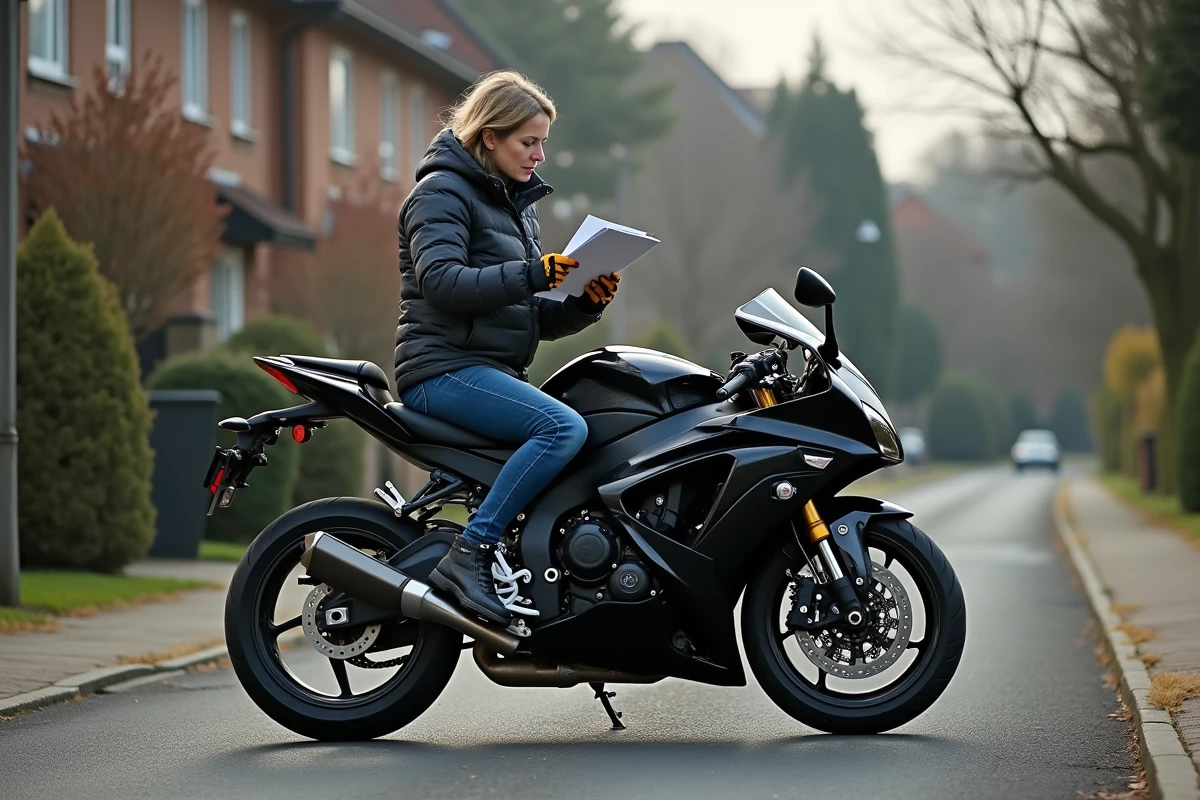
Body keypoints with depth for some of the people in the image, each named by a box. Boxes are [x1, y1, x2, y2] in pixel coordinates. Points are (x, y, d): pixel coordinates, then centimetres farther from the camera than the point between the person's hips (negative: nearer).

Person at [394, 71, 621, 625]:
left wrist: (587, 303, 0)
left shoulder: (519, 205, 23)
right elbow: (442, 281, -21)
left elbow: (535, 321, 20)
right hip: (445, 367, -9)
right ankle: (469, 555, -29)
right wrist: (531, 274, -27)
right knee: (565, 428, -29)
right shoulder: (443, 191, -4)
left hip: (499, 373, 9)